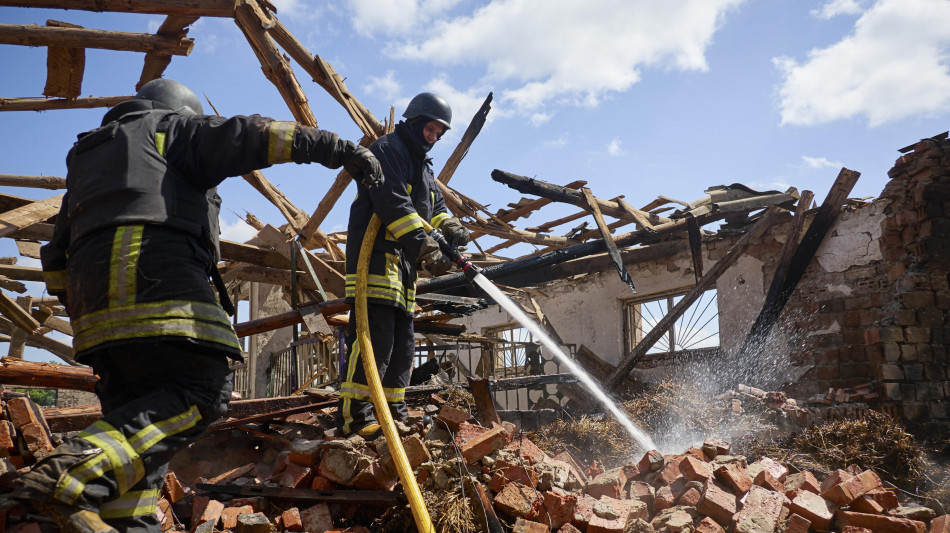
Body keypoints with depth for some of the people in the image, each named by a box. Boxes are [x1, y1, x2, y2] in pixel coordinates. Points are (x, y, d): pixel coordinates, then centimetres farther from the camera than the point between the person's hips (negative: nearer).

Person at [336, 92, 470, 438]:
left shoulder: (424, 168, 27)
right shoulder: (388, 149, -4)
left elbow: (435, 210, 22)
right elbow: (393, 203, -18)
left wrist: (451, 229, -2)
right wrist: (427, 249, -23)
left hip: (404, 263, 10)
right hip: (376, 255, -10)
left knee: (403, 341, 9)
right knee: (375, 335, -17)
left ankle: (394, 413, 16)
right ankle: (354, 415, -15)